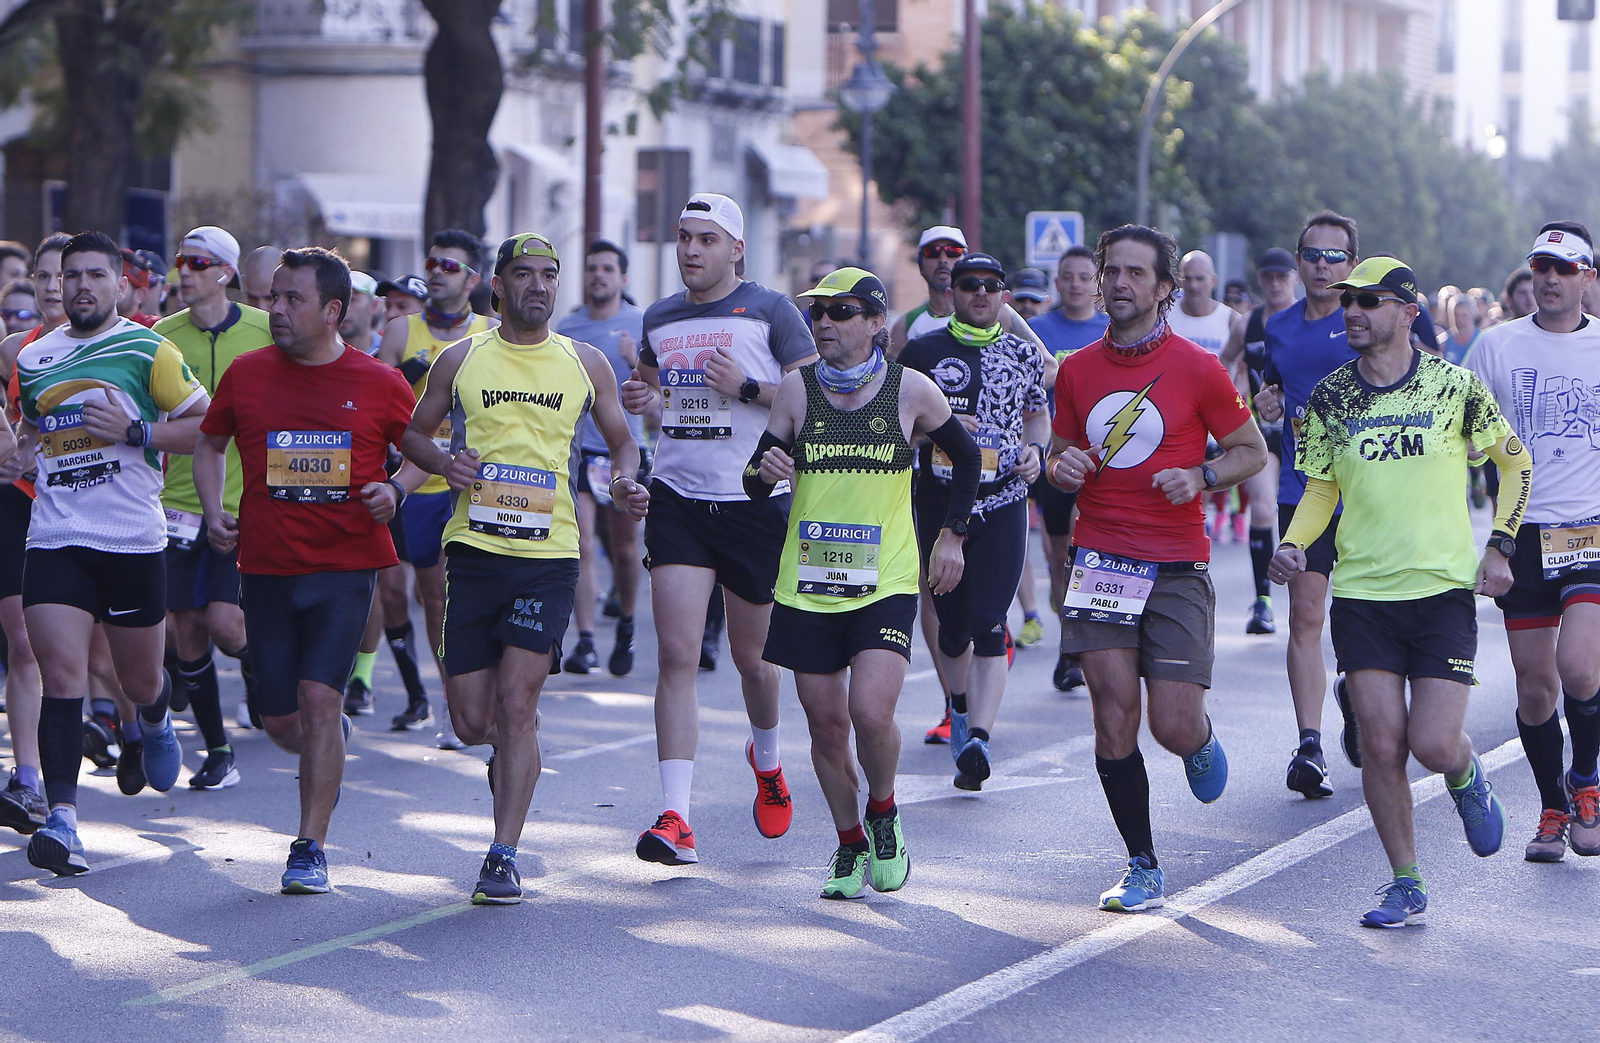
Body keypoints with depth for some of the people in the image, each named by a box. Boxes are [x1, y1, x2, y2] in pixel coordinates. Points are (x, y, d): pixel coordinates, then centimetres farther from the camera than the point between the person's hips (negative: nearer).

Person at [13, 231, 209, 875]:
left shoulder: (148, 351, -2)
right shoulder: (32, 360, 11)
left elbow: (209, 426, -2)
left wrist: (137, 432, -14)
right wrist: (18, 449, 9)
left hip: (133, 539, -2)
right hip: (55, 538, 2)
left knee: (140, 682, 12)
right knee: (61, 676, -13)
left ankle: (156, 719, 49)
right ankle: (62, 819, -17)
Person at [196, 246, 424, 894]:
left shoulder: (378, 384, -1)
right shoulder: (246, 374, 3)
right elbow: (210, 442, 19)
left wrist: (396, 489, -7)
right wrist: (213, 511, 4)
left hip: (345, 566, -3)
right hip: (265, 567, 3)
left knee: (320, 699, -16)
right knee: (279, 720, 4)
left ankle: (310, 848, -8)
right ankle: (331, 748, 40)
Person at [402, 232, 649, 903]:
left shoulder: (585, 364, 7)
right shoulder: (461, 360, 7)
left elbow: (622, 440, 17)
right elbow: (414, 433, 15)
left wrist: (626, 483, -5)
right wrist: (445, 461, -6)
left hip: (549, 553, -1)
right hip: (473, 548, 1)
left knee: (517, 702, -12)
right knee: (471, 716, 1)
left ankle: (504, 854, -7)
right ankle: (510, 758, 37)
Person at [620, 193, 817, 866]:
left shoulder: (770, 312, -3)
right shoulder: (660, 319, 10)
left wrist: (747, 389, -18)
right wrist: (637, 399, 4)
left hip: (756, 503, -2)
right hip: (678, 500, 2)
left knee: (752, 656, 11)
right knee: (676, 654, -11)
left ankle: (766, 758, 45)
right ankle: (675, 819, -17)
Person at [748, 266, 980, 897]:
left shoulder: (911, 391, -2)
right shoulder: (798, 390, 1)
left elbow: (966, 458, 14)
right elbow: (754, 483, 4)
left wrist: (951, 535, 9)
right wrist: (766, 472, -19)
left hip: (885, 584, -2)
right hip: (807, 583, 2)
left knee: (871, 712, -18)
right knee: (826, 723, 5)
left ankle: (883, 814, 10)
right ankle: (850, 844, 24)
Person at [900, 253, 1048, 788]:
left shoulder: (1023, 355, 8)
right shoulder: (923, 351, 3)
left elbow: (1039, 416, 22)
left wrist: (1035, 449, 1)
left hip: (1003, 503, 0)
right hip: (939, 502, 1)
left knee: (988, 625, -13)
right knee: (951, 623, 8)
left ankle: (977, 742, -21)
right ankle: (961, 708, 37)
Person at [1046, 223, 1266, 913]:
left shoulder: (1198, 370, -3)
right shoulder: (1077, 371, 8)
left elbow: (1252, 452, 5)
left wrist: (1200, 477, -13)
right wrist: (1062, 467, -3)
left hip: (1177, 567, -3)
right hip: (1100, 563, 3)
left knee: (1174, 727, -9)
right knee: (1114, 718, -5)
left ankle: (1202, 738, 30)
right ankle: (1142, 867, 7)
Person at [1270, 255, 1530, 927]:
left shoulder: (1454, 387, -4)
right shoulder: (1328, 398, 2)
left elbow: (1516, 462, 9)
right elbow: (1321, 489, 11)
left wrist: (1499, 545, 0)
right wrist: (1293, 543, -8)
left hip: (1443, 590, -2)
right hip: (1361, 594, 2)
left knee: (1434, 745, -10)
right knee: (1381, 747, -4)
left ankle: (1466, 777, 27)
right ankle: (1405, 884, 12)